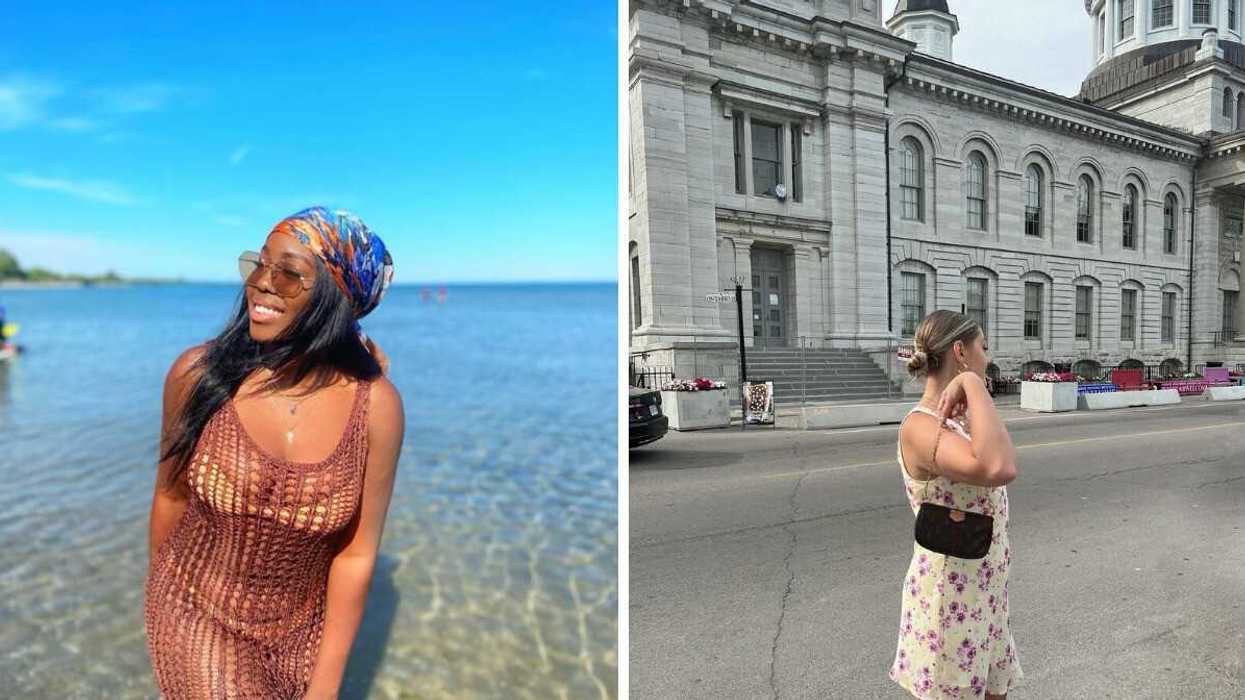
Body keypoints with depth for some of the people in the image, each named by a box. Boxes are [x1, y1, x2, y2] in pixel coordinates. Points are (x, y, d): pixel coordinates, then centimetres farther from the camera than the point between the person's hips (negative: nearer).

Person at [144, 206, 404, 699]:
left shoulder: (375, 405, -22)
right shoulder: (198, 372, -19)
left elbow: (356, 555, -15)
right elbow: (171, 496, -2)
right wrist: (158, 591, 13)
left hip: (303, 630, 1)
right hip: (196, 618, 0)